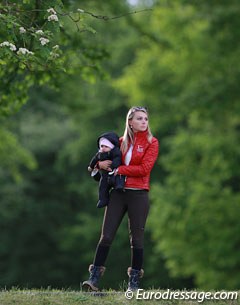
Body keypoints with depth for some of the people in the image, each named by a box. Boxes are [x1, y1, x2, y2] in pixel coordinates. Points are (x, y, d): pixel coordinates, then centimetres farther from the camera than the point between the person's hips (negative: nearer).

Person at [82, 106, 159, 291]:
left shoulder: (151, 142, 0)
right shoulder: (122, 142, 11)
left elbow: (144, 168, -12)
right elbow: (106, 156, 22)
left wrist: (120, 170, -10)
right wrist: (101, 164, -1)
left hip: (139, 194, -3)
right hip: (118, 193, 3)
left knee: (137, 238, 2)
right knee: (106, 235, -2)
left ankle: (134, 282, 9)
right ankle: (94, 278, -3)